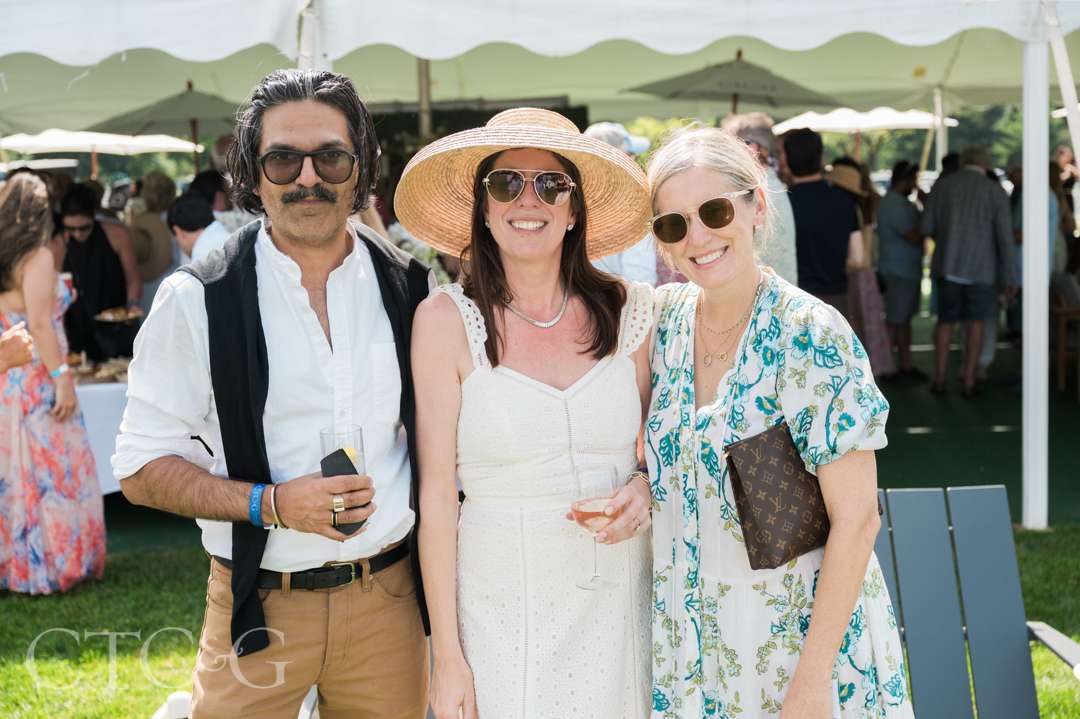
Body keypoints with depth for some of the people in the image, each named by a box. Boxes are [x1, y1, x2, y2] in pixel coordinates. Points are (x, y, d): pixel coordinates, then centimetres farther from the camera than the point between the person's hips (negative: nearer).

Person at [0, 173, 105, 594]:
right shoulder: (38, 257, -11)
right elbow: (40, 324, -17)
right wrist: (62, 377, -17)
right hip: (35, 381, -8)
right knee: (51, 471, -2)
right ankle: (52, 565, 0)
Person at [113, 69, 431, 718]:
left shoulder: (410, 290, 2)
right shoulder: (198, 300, -6)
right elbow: (142, 468, -4)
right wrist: (271, 504, -17)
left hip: (389, 600, 2)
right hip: (258, 612, -2)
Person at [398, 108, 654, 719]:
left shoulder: (630, 311, 0)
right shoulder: (447, 320, -7)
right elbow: (436, 495, -7)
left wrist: (645, 489, -9)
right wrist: (447, 656, -7)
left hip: (618, 598, 2)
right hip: (500, 613, -2)